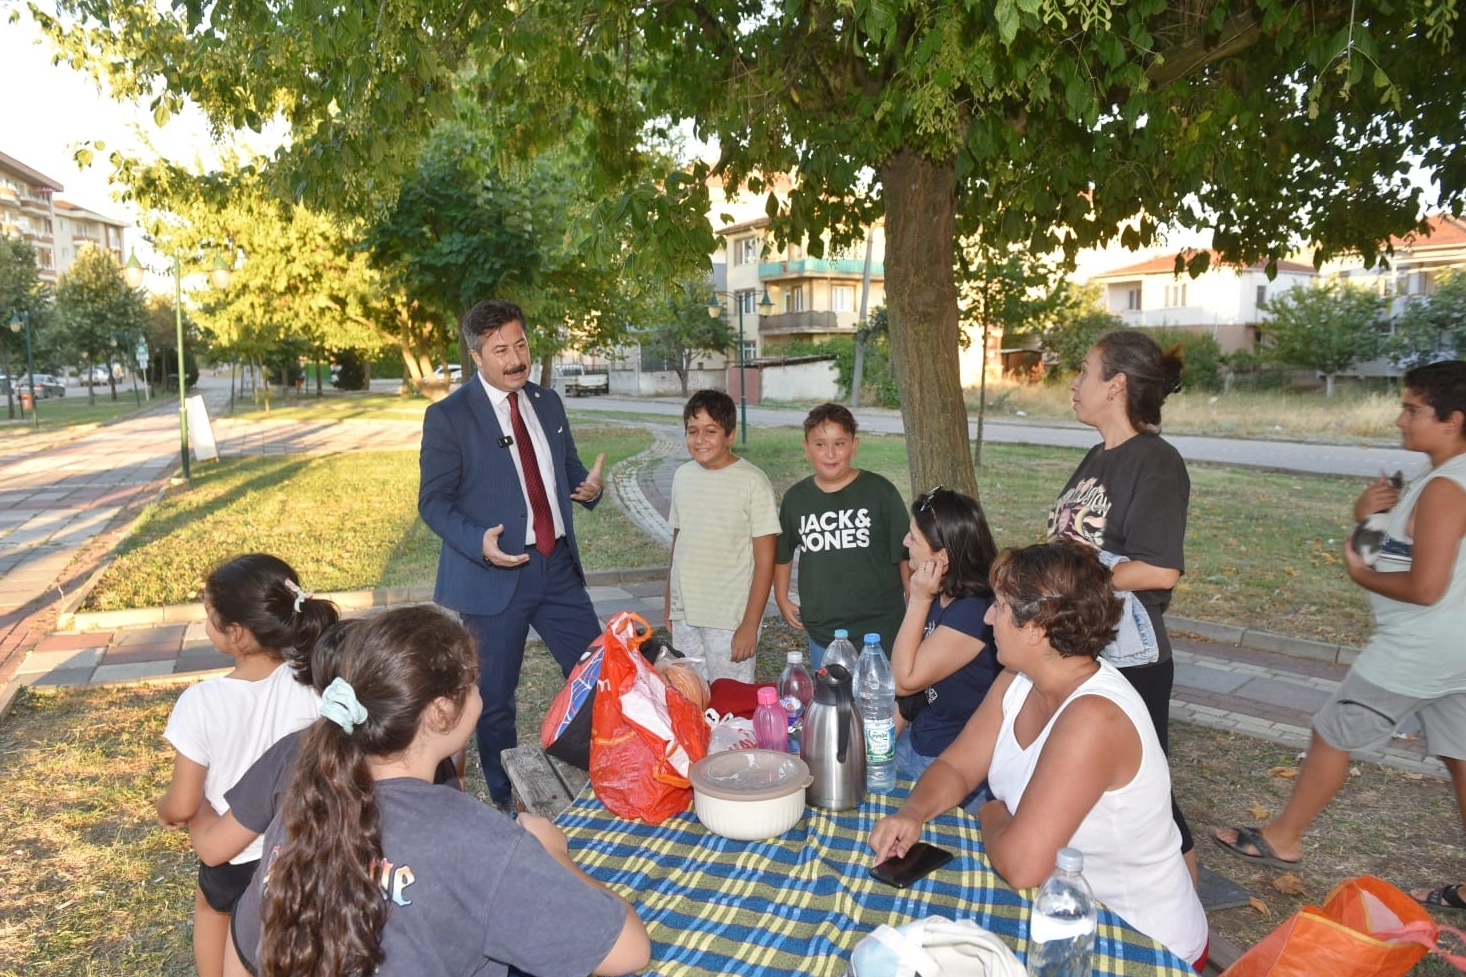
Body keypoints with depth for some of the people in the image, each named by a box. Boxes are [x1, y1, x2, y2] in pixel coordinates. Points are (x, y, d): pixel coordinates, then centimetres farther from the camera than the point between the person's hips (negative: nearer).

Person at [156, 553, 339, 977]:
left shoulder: (201, 701, -27)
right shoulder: (312, 686, -20)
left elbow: (182, 807, -19)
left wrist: (163, 809, 4)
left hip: (231, 855, -1)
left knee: (211, 904, 33)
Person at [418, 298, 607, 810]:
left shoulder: (548, 403, 9)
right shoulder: (448, 416, -7)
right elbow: (433, 500, -7)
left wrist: (588, 486, -5)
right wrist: (478, 542, -25)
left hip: (558, 564, 5)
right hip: (496, 571, -5)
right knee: (494, 698, 9)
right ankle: (508, 804, 30)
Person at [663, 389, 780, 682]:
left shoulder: (752, 482, -11)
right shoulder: (683, 476, 6)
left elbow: (765, 560, -10)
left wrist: (750, 625, -12)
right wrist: (669, 601, 16)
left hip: (730, 620, -5)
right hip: (684, 617, 5)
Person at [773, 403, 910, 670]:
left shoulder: (880, 492, -8)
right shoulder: (795, 498, 2)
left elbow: (906, 556, -3)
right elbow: (783, 554, 18)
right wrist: (782, 598, 12)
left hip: (880, 633, -3)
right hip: (822, 633, 3)